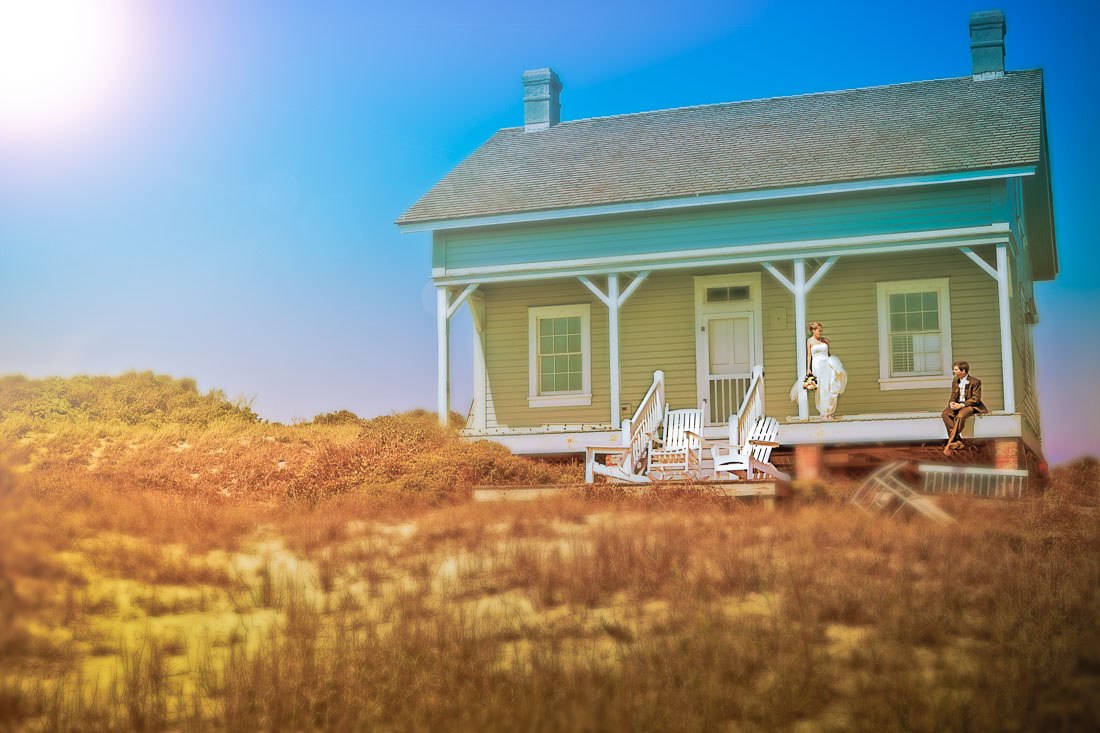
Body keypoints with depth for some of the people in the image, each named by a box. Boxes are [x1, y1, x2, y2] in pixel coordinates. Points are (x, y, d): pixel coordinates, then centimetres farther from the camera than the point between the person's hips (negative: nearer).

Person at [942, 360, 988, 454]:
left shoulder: (975, 382, -8)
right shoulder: (955, 382, 13)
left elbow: (976, 399, -13)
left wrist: (961, 405, -23)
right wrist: (951, 403, -12)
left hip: (970, 405, -6)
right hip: (957, 405, 7)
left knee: (960, 415, -39)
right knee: (945, 414, -24)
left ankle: (950, 443, -36)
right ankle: (958, 440, -29)